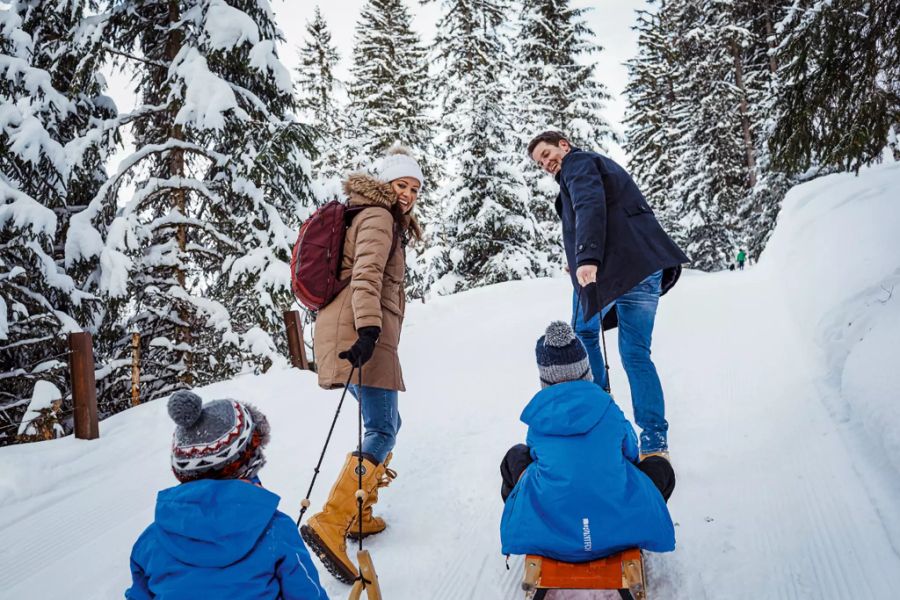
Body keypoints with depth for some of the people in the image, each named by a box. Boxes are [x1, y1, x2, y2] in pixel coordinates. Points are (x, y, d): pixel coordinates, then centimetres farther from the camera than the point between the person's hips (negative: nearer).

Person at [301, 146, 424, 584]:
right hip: (360, 331, -10)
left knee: (386, 423, 17)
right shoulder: (378, 216, -3)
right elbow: (366, 275, -19)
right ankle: (329, 524, -23)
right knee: (382, 431, -14)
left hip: (359, 333, 10)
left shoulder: (387, 221, 28)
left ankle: (359, 514, 22)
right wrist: (368, 329, -30)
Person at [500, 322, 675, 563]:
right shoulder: (607, 407, -3)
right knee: (659, 466, 25)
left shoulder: (538, 415, -2)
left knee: (516, 456, 26)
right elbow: (631, 454, 14)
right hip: (619, 531, 0)